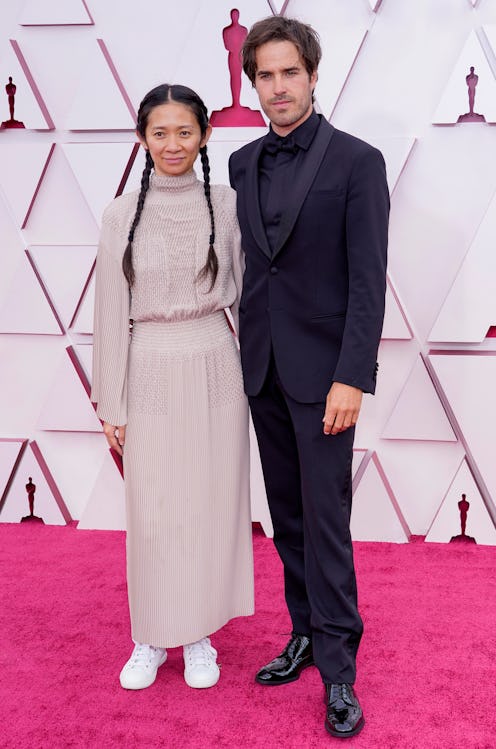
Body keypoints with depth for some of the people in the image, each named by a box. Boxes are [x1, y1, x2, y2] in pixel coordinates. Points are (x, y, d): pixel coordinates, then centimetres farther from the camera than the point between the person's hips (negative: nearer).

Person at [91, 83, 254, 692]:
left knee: (212, 503, 9)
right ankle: (151, 637, 28)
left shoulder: (227, 205, 0)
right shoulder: (122, 215, -1)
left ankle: (199, 635, 28)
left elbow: (245, 293, 4)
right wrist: (110, 402, 0)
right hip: (152, 374, 0)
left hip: (215, 370, 1)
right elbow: (112, 311, 0)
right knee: (151, 510, 9)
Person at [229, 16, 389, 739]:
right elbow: (248, 261, 13)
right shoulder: (243, 163, 10)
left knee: (326, 520, -3)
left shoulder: (357, 161, -6)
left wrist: (352, 378, -18)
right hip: (263, 367, 6)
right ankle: (306, 634, 29)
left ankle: (338, 670, 10)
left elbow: (368, 280, -11)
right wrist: (249, 350, 8)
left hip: (322, 370, -5)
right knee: (287, 515, 13)